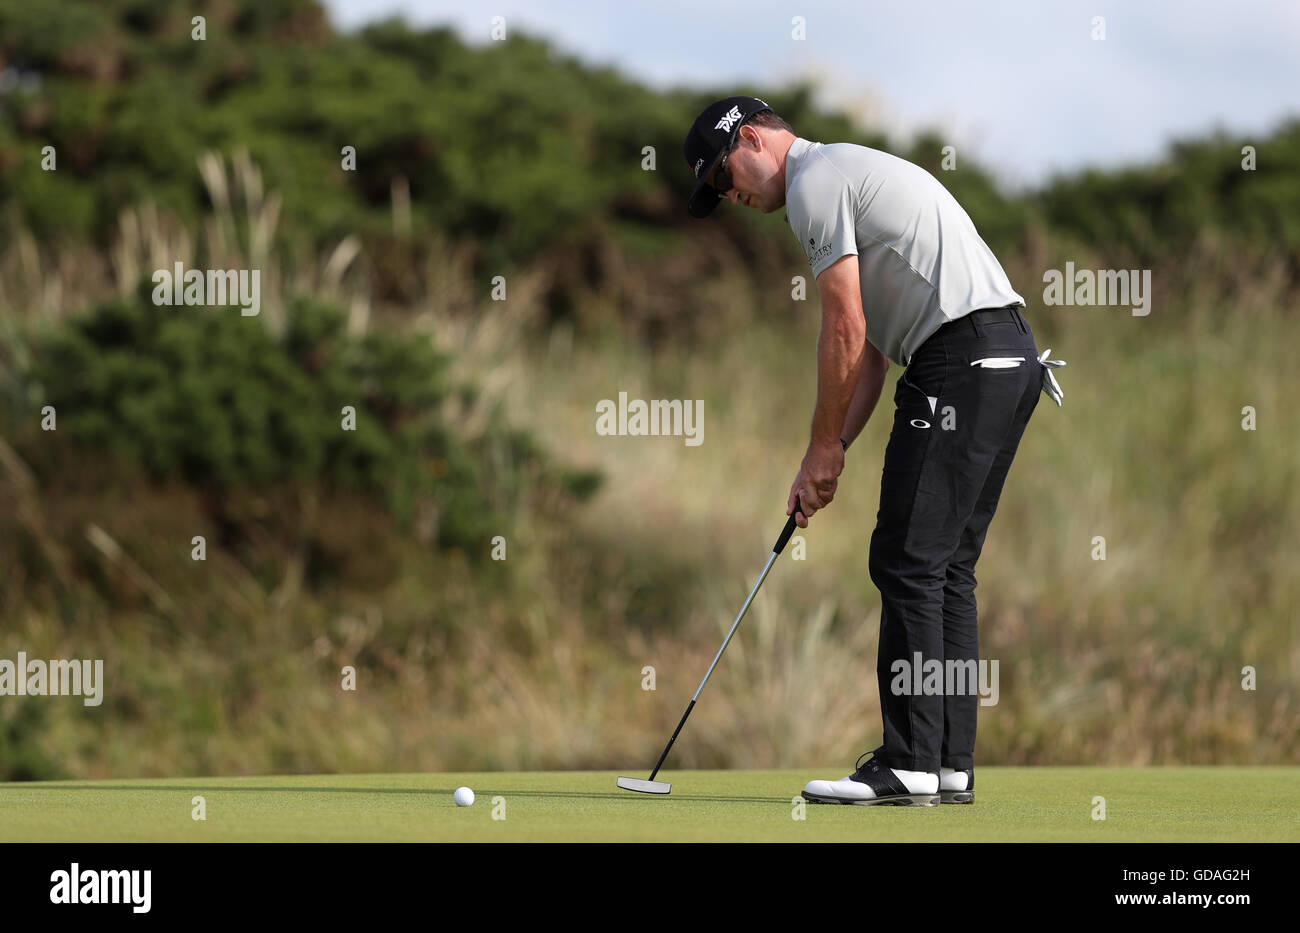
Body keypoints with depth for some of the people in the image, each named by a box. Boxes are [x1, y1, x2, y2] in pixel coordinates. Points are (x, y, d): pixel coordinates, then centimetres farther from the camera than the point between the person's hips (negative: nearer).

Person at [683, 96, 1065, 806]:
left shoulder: (814, 182, -4)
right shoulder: (851, 174, 28)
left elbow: (847, 332, -9)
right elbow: (871, 346, 25)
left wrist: (823, 448, 0)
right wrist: (833, 453, 18)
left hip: (960, 360, -10)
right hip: (1010, 355, 10)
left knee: (909, 562, -8)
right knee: (946, 567, 11)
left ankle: (910, 766, -10)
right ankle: (950, 764, 9)